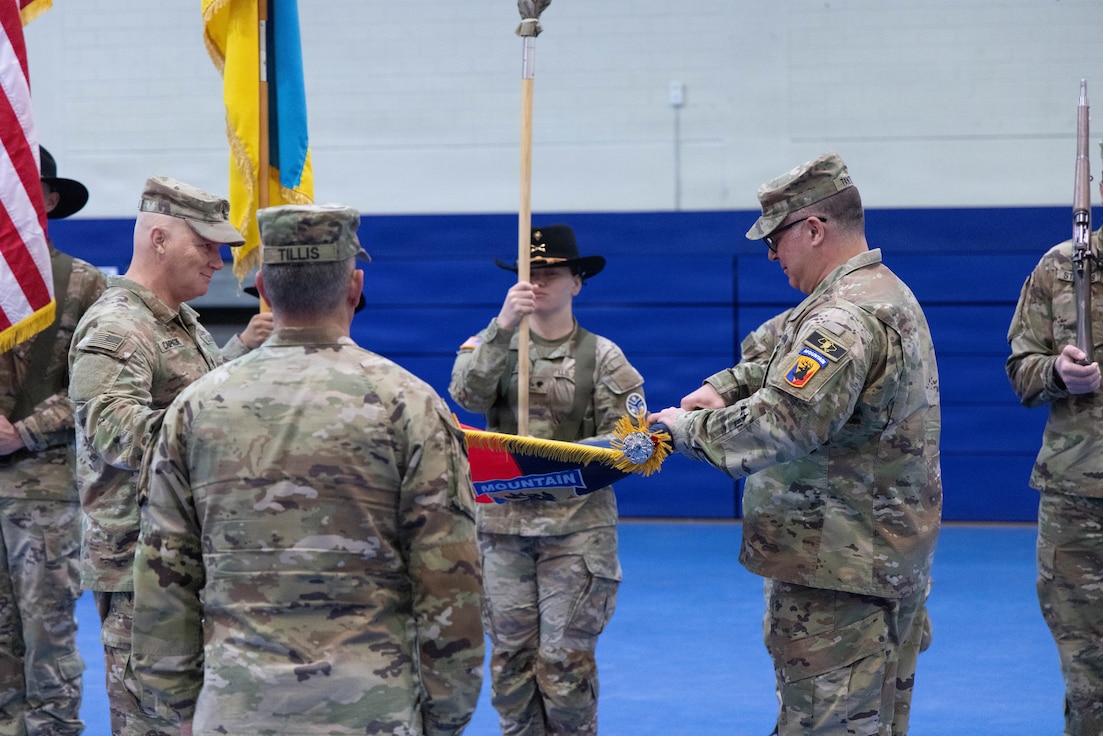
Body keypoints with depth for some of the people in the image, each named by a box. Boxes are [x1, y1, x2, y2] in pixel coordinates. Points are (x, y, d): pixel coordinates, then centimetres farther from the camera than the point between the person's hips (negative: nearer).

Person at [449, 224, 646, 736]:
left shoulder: (602, 356, 4)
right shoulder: (492, 345, 8)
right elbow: (467, 392, -14)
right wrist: (503, 326, -26)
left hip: (577, 525, -2)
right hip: (502, 521, 2)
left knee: (565, 658, -4)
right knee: (511, 656, 5)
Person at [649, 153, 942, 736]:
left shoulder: (847, 318, -20)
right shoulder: (885, 292, 16)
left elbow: (777, 426, -29)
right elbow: (778, 348, 27)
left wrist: (690, 427, -14)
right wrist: (723, 387, 8)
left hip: (838, 581, -11)